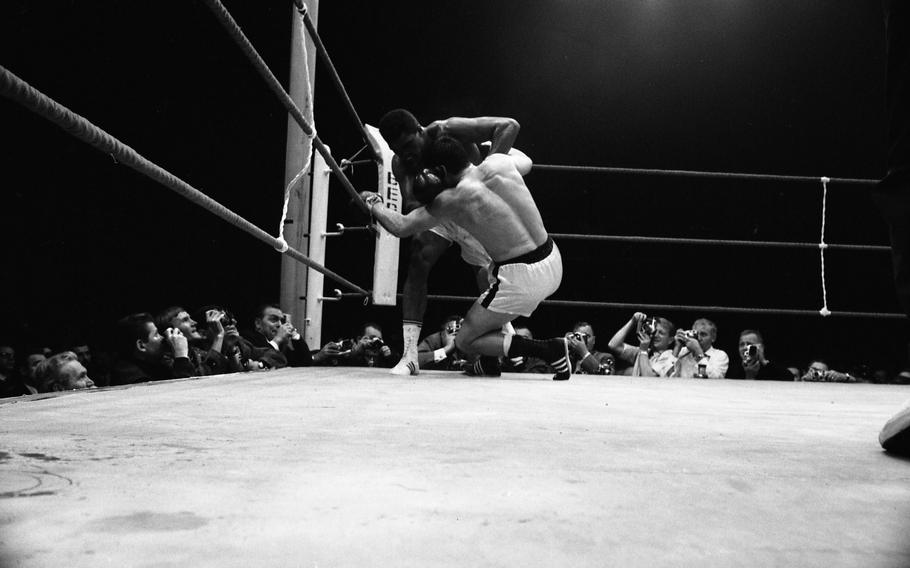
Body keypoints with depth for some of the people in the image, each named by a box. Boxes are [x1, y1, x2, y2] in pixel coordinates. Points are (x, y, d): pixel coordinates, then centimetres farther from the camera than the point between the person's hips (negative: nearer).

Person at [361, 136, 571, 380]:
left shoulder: (452, 200, -11)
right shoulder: (500, 162, 1)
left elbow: (400, 227, 2)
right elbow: (526, 161, 27)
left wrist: (372, 206, 19)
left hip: (522, 278, -7)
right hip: (553, 262, 8)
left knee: (464, 342, 9)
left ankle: (551, 350, -4)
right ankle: (489, 363, 35)